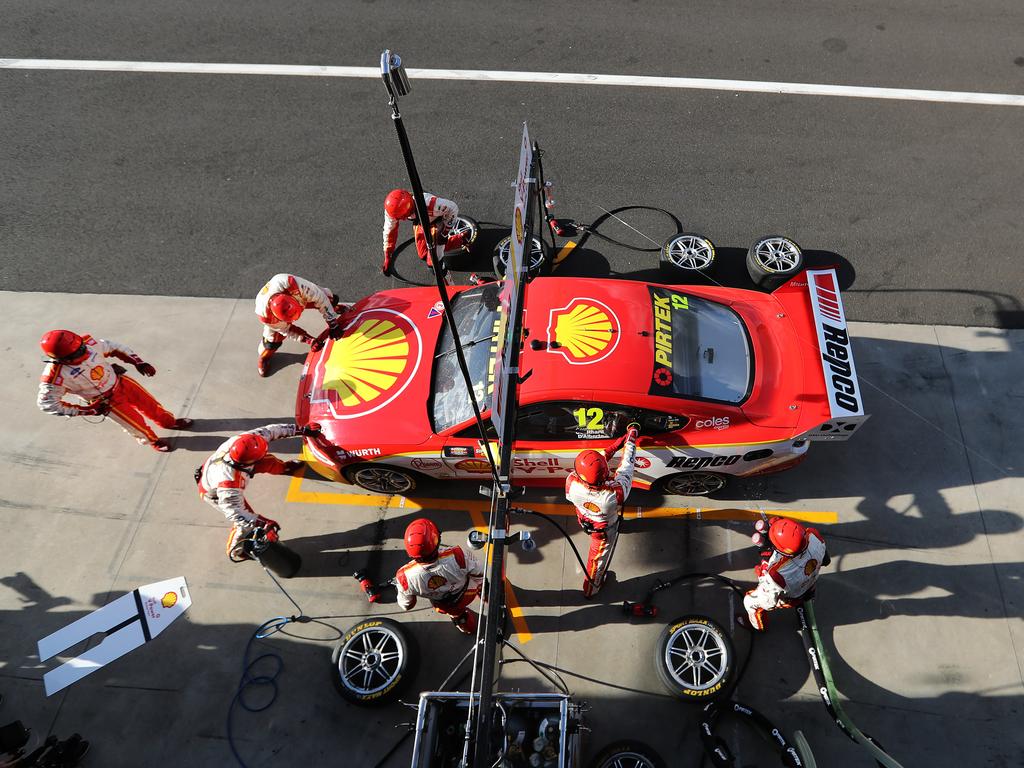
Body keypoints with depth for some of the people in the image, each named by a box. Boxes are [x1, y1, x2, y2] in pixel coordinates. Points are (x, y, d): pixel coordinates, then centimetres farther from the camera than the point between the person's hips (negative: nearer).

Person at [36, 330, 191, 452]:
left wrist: (139, 362, -10)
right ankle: (152, 441, 47)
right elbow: (46, 404, -22)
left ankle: (169, 422, 51)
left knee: (150, 403, 21)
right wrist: (89, 410, -19)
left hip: (120, 380, 4)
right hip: (107, 401, -4)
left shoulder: (88, 343, -26)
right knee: (136, 422, 14)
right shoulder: (55, 377, -35)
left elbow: (114, 348, -6)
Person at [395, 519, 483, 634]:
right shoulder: (458, 556, -41)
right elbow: (479, 576, -18)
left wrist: (400, 587, 9)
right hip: (468, 593, -1)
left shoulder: (405, 576, -36)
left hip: (444, 607, 1)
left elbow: (406, 606, -13)